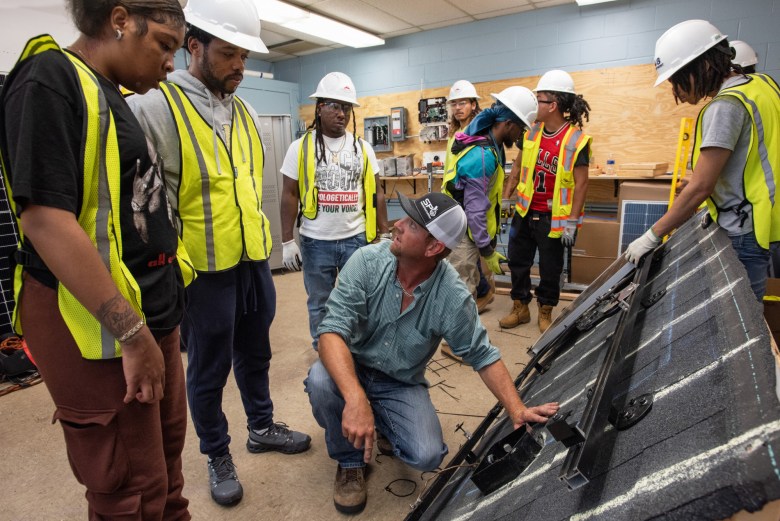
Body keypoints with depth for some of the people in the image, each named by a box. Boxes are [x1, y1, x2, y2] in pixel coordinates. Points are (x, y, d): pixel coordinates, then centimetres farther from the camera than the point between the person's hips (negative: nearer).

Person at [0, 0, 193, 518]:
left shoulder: (112, 97, 14)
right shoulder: (49, 79, -12)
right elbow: (45, 219, -22)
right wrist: (132, 333, -22)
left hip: (151, 310, 9)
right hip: (97, 324, -9)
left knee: (166, 453, 21)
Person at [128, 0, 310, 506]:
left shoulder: (244, 112, 10)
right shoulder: (155, 107, -13)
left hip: (254, 260, 7)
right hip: (203, 269, -6)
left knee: (255, 352, 21)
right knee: (209, 368, 11)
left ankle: (262, 427, 43)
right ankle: (218, 457, 33)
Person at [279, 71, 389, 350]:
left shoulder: (363, 148, 4)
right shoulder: (301, 147, -1)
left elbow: (376, 194, 7)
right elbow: (289, 195, -1)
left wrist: (385, 234, 5)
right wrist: (287, 241, -5)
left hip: (357, 238, 1)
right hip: (316, 242, -1)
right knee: (319, 304, 12)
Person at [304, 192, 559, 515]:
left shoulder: (453, 298, -21)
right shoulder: (367, 262, -23)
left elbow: (483, 356, -8)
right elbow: (333, 330, -30)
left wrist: (517, 411, -19)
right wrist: (355, 398, -44)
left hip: (402, 385, 0)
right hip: (352, 369, 1)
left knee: (427, 456, -21)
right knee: (321, 381, -32)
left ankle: (385, 423, 17)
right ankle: (349, 461, 0)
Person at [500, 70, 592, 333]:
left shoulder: (576, 140, -15)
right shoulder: (531, 132, 1)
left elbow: (581, 183, -14)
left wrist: (572, 222, -16)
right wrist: (505, 197, 10)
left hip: (554, 217, -5)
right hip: (525, 212, 5)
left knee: (550, 269, 9)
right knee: (518, 262, 14)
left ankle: (545, 313, 29)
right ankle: (520, 308, 31)